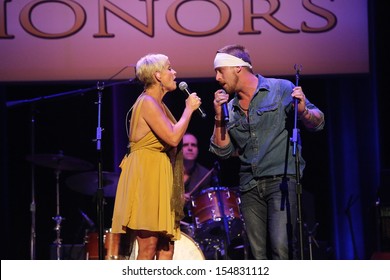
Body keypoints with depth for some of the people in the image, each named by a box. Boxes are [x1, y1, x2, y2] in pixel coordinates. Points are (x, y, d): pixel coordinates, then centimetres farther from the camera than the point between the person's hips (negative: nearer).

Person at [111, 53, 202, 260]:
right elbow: (173, 138, -21)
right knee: (148, 249, -11)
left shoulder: (158, 104, 19)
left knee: (166, 248, 4)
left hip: (159, 180, 10)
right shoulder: (147, 102, -12)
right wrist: (189, 109, -12)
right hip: (146, 176, -10)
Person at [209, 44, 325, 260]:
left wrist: (303, 111, -21)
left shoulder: (281, 89, 1)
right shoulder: (230, 108, 15)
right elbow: (223, 151, 13)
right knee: (260, 254, 3)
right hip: (250, 188, 6)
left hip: (282, 179, -5)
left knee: (281, 246, -19)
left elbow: (317, 123, 1)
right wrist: (219, 117, 2)